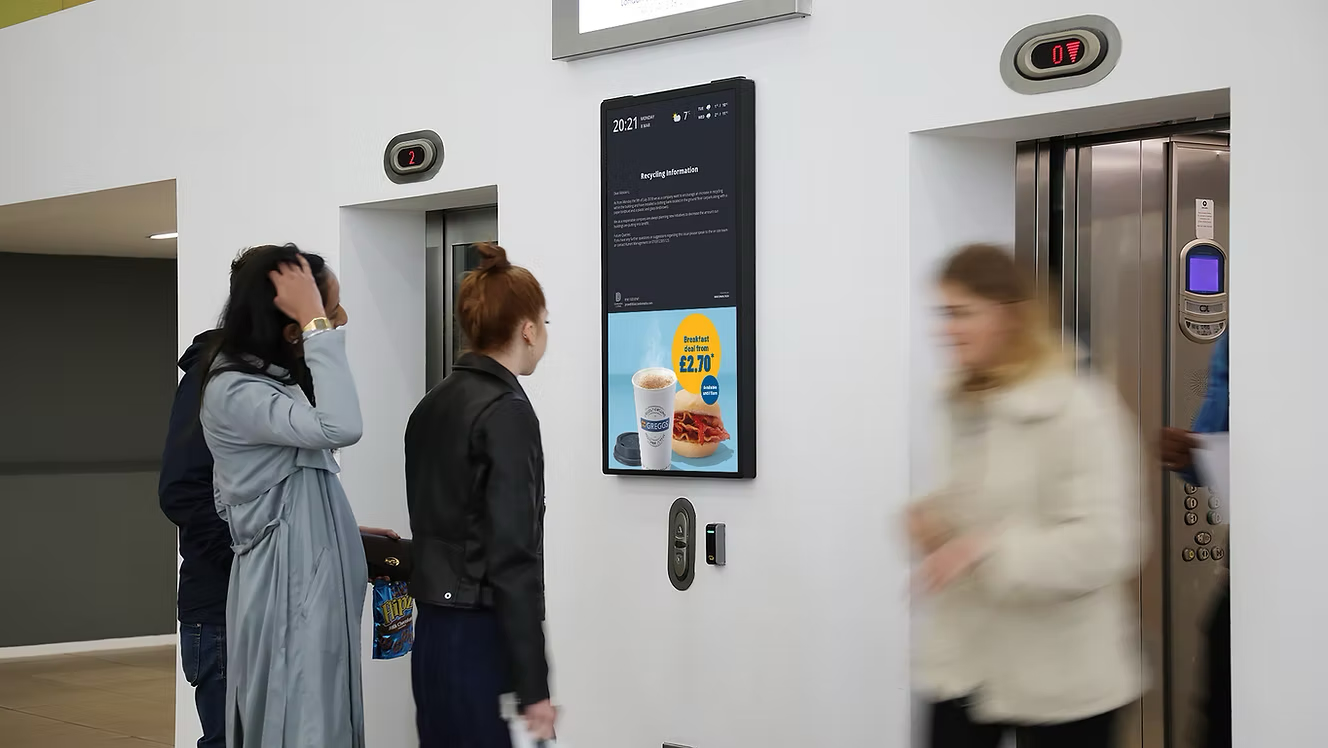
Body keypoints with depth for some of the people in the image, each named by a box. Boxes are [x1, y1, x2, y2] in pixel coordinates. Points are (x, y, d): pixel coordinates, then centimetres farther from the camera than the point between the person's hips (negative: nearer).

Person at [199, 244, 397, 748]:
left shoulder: (277, 379, 13)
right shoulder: (234, 390, -19)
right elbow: (340, 427, -34)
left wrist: (351, 534, 13)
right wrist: (316, 322, -29)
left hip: (314, 577, 10)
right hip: (286, 586, -10)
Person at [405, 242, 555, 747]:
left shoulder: (430, 407, 11)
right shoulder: (507, 411, -14)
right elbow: (512, 557, -19)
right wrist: (534, 688, -18)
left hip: (433, 631, 8)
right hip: (483, 640, -8)